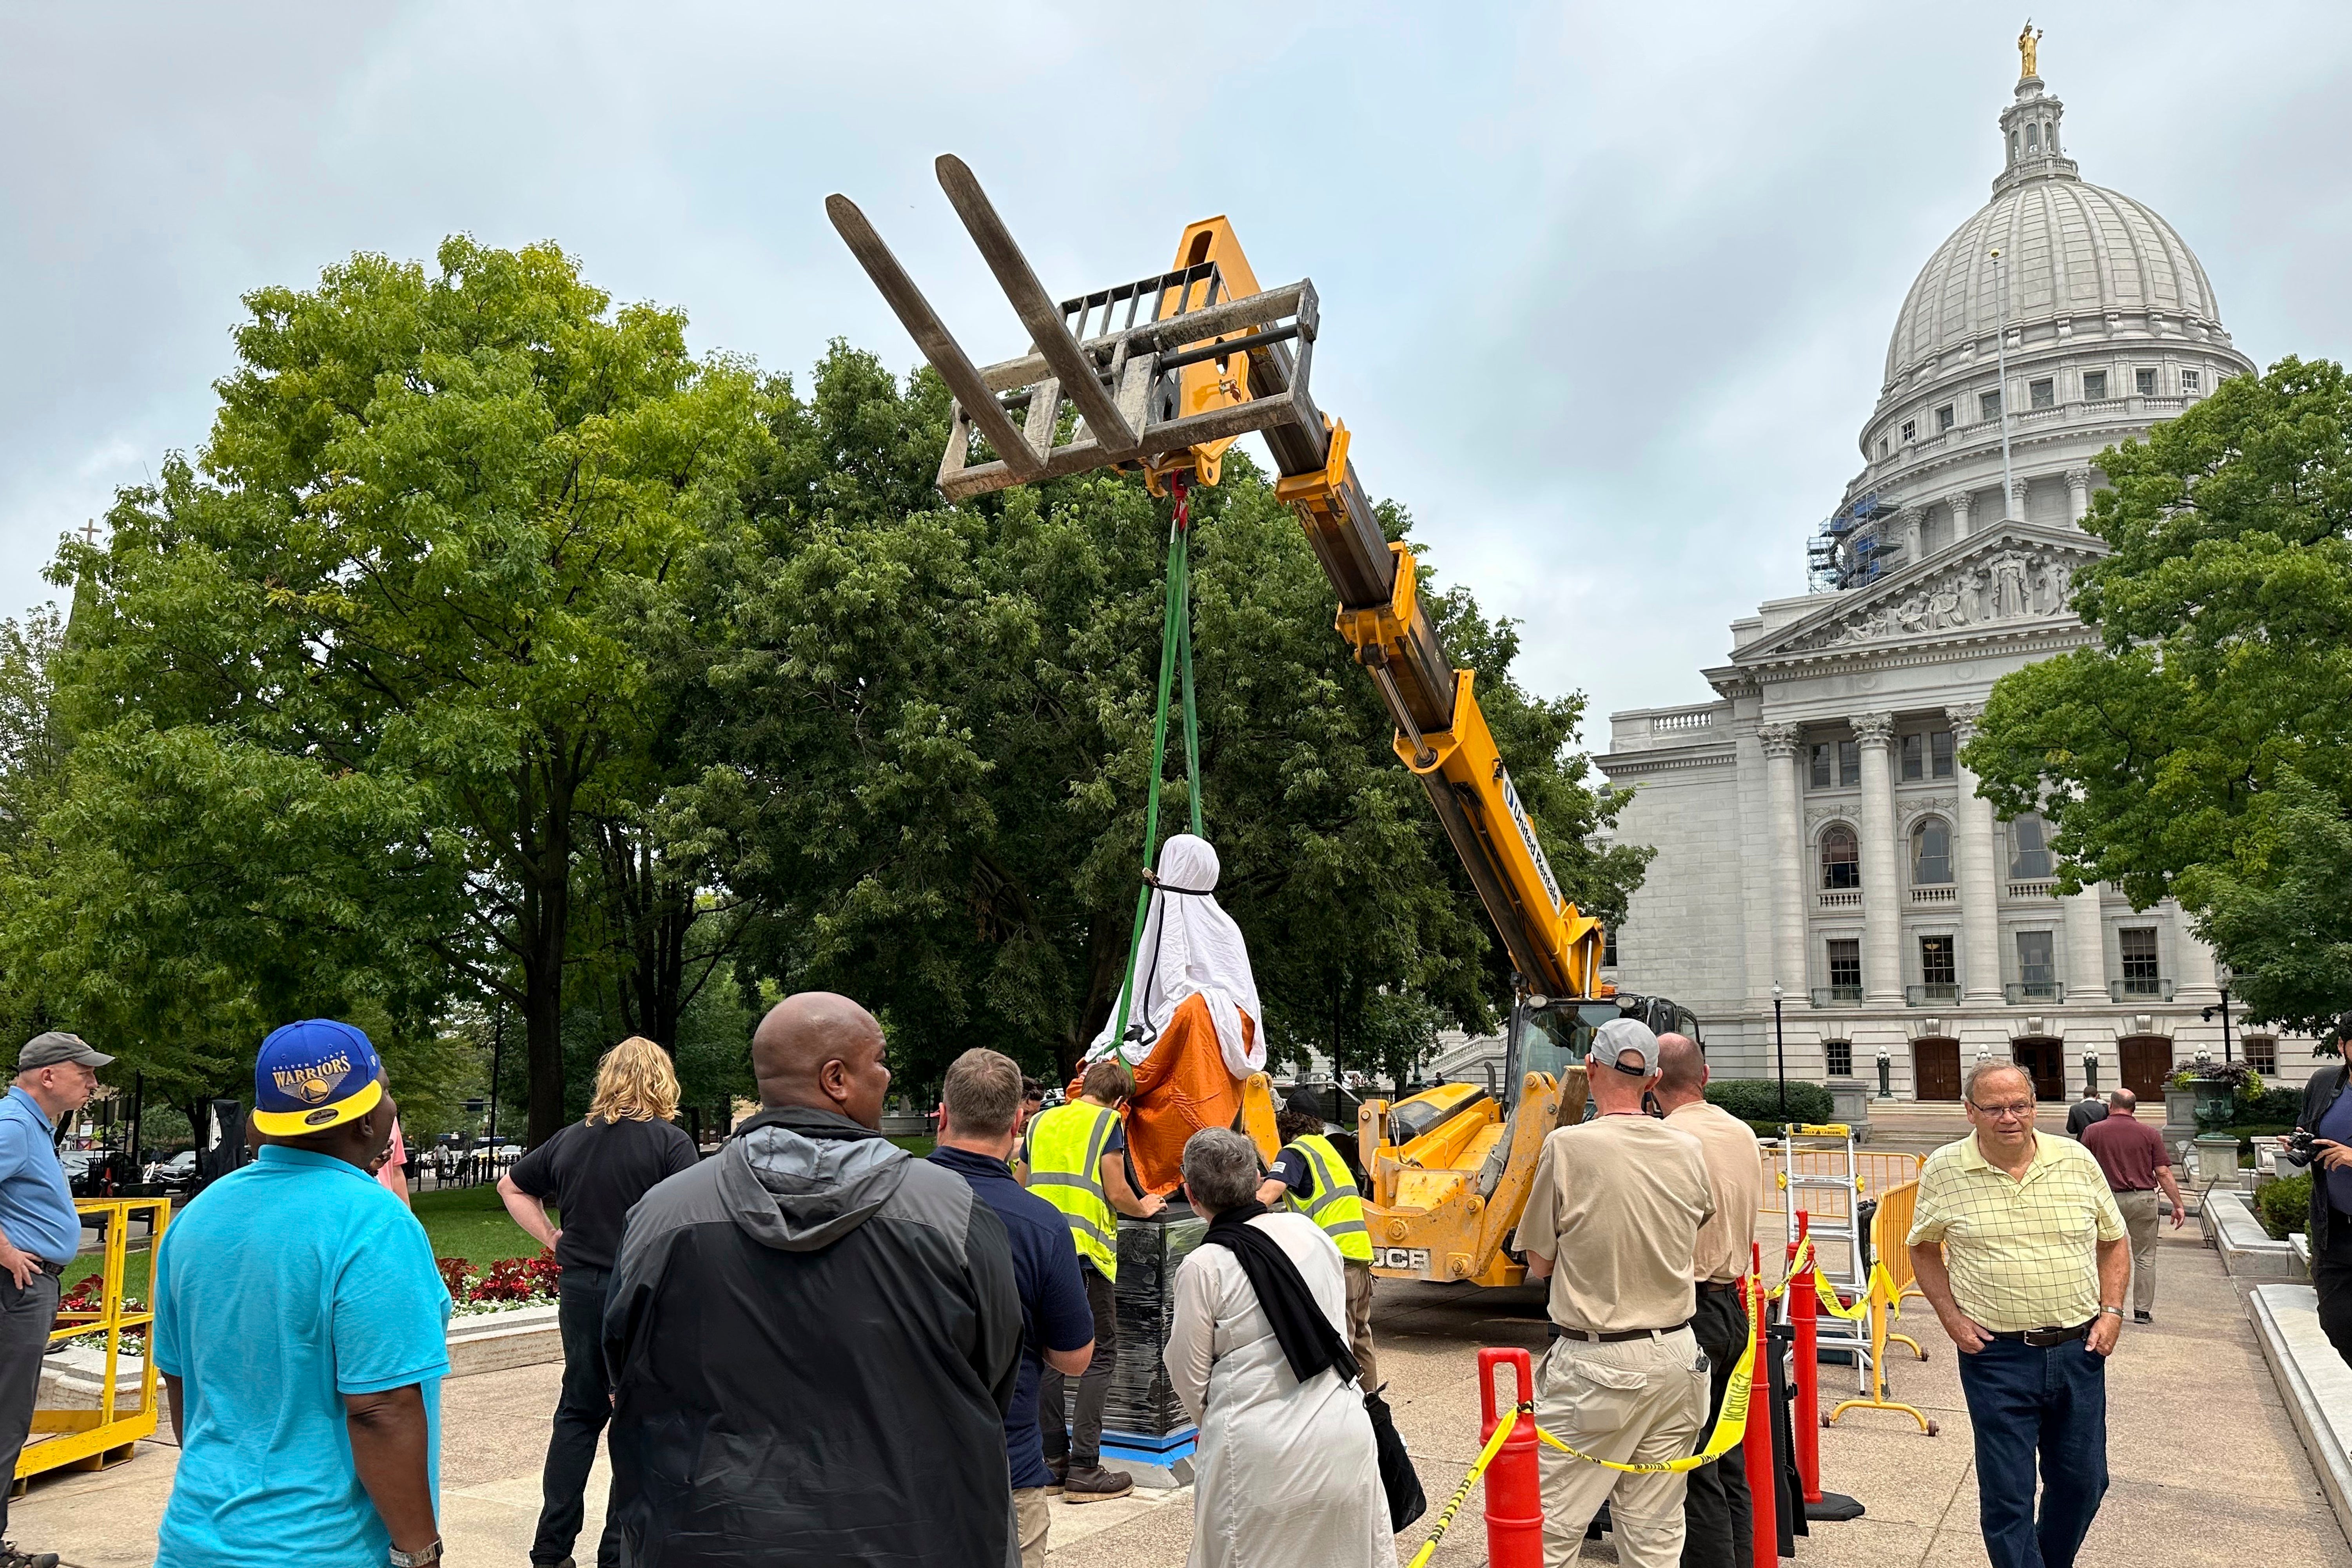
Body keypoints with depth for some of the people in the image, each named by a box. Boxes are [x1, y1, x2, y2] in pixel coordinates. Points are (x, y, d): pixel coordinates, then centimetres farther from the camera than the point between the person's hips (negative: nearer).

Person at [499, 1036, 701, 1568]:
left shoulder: (571, 1139, 8)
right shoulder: (671, 1143, -11)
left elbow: (511, 1187, 21)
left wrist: (553, 1240, 15)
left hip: (580, 1290, 6)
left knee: (578, 1413, 18)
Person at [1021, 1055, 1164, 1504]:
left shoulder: (1042, 1122, 17)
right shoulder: (1107, 1122, 1)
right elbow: (1116, 1192, -6)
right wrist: (1143, 1208, 14)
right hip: (1085, 1248, -6)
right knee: (1100, 1354, 2)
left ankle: (1053, 1461, 16)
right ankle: (1084, 1470, -1)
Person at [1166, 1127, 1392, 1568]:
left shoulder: (1202, 1267, -13)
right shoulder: (1310, 1231, 1)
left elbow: (1189, 1374, -4)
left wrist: (1208, 1420, 17)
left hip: (1262, 1449, -4)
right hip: (1344, 1433, 5)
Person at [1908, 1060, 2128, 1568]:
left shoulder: (2077, 1161, 0)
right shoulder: (1944, 1170, -6)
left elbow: (2112, 1242, 12)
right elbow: (1924, 1249, 7)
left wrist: (2112, 1312, 1)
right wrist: (1952, 1317, -4)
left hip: (2079, 1349, 3)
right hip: (1997, 1355, -3)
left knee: (2084, 1482, 16)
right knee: (2007, 1496, 1)